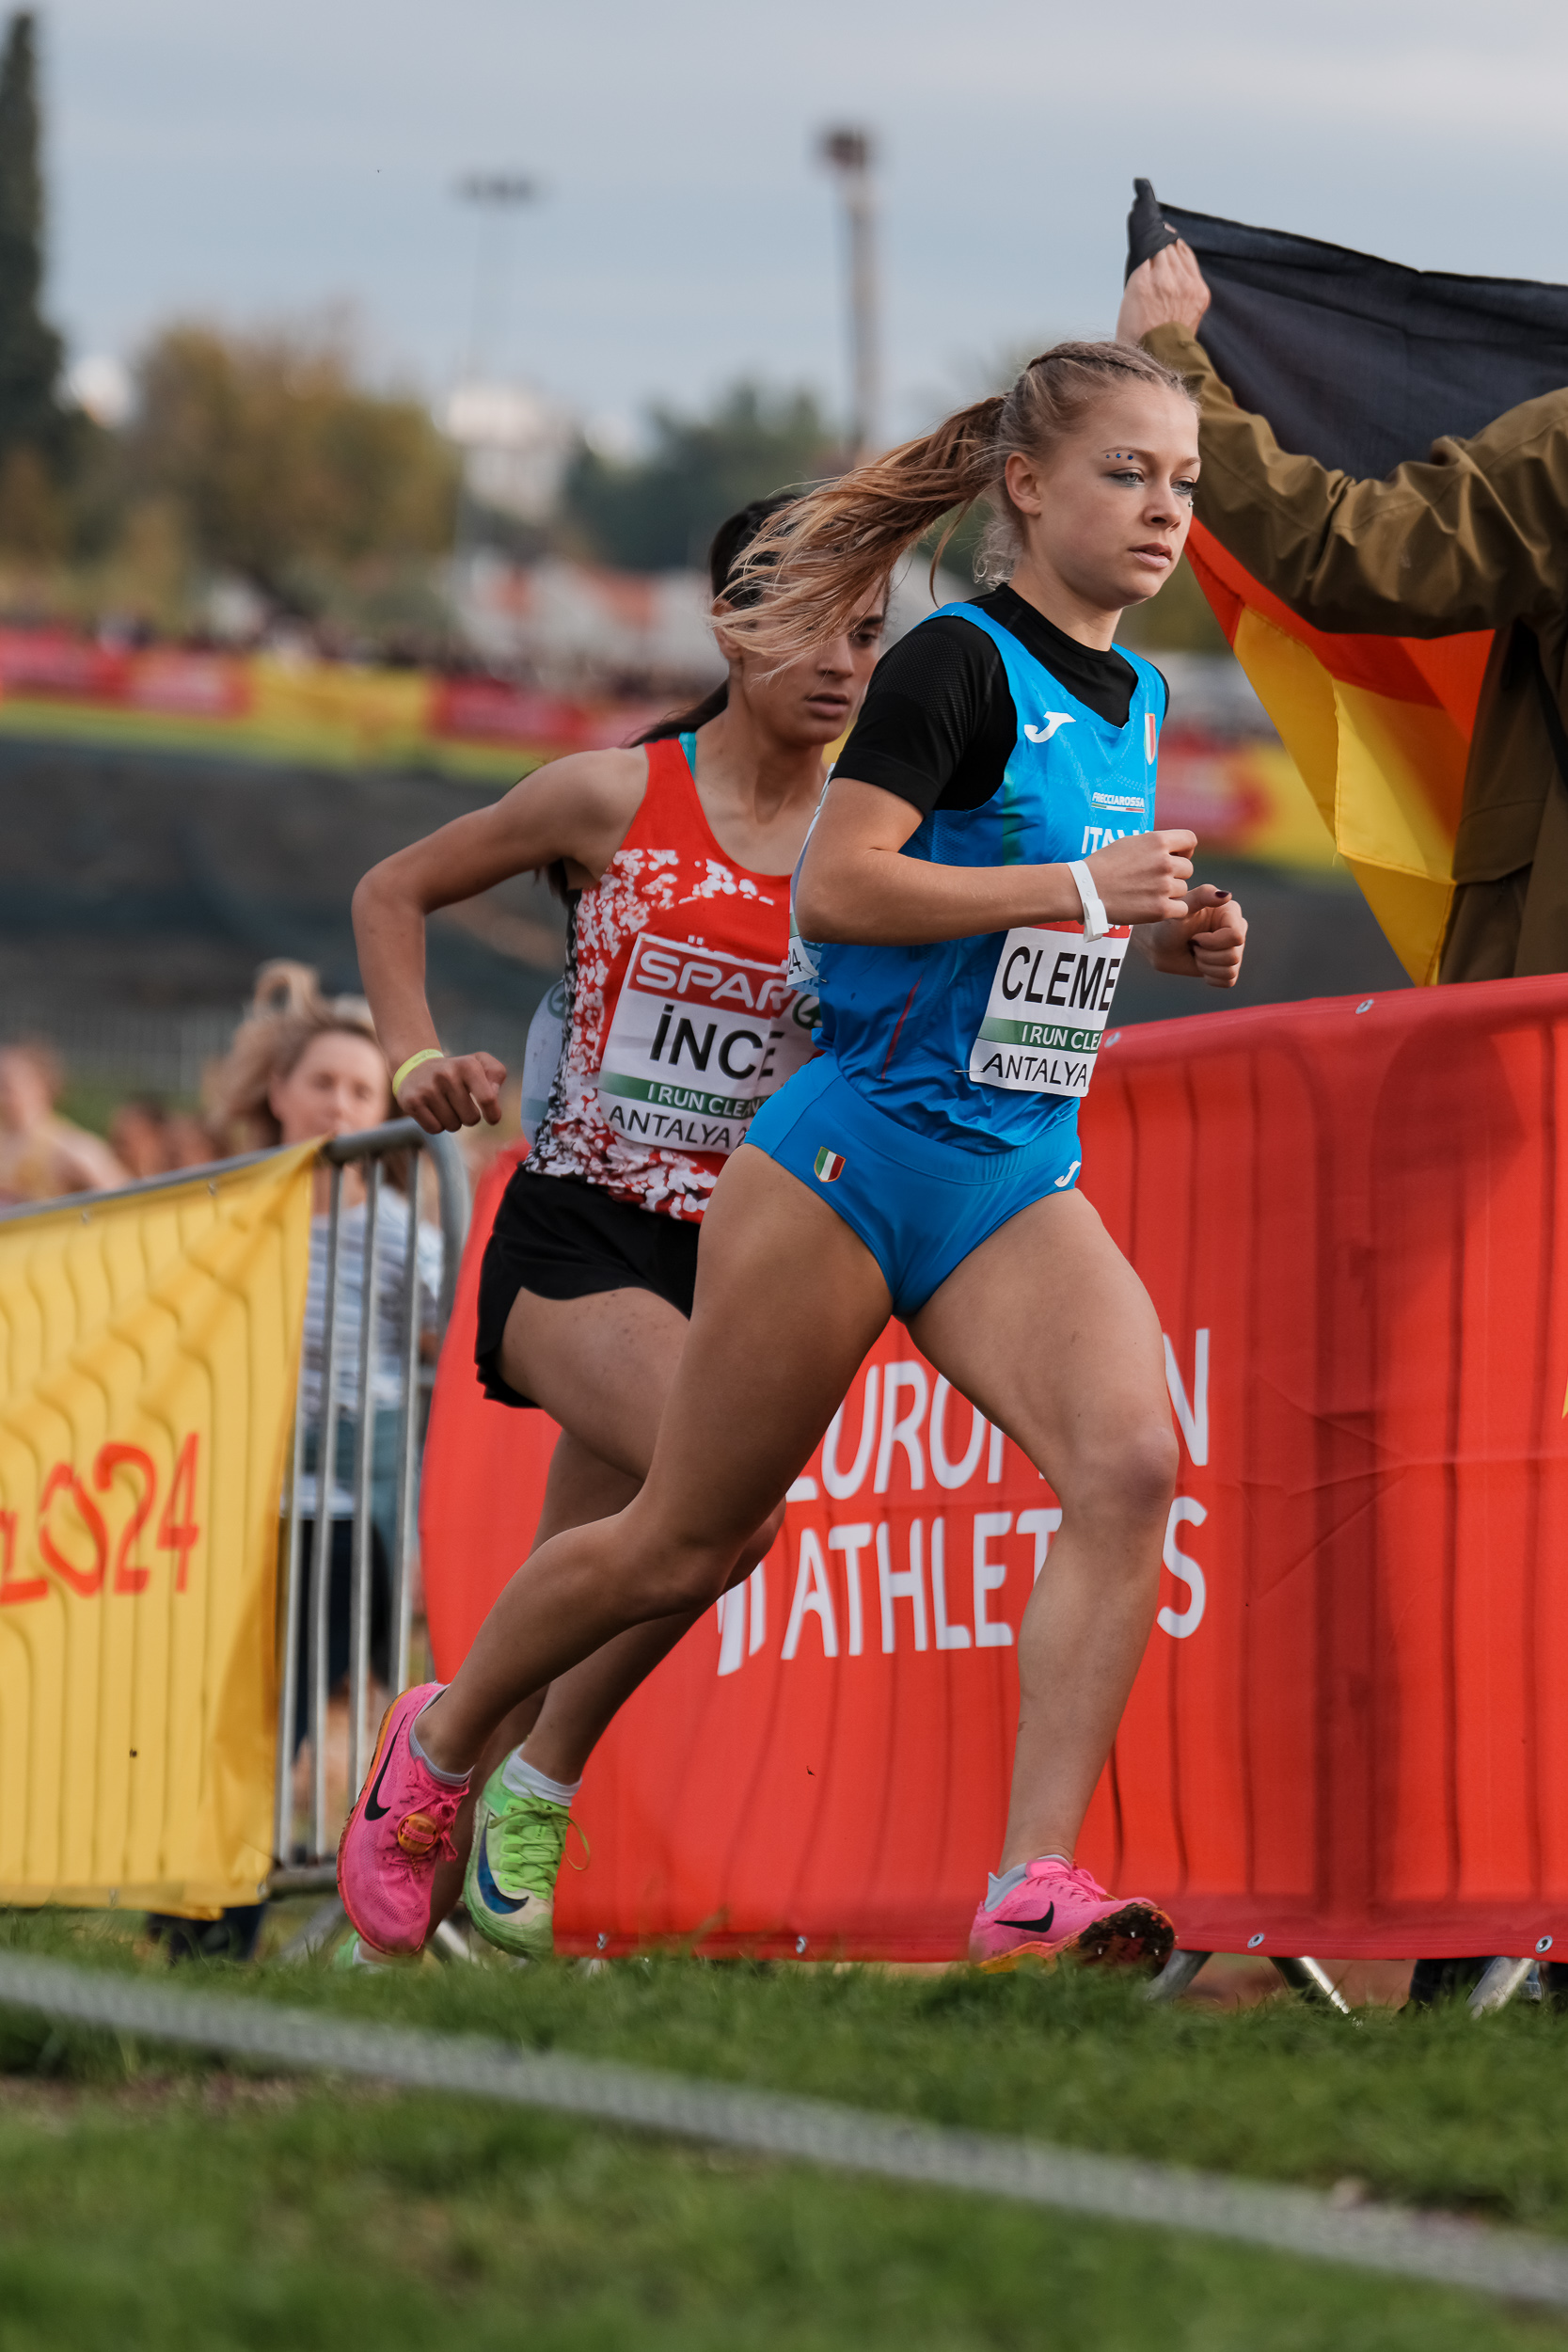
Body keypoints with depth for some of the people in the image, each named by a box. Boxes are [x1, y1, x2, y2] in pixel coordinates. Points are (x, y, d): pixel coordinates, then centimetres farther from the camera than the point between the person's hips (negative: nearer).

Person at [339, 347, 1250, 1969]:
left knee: (1132, 1464, -21)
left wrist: (1164, 938, 10)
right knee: (685, 1543, 5)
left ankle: (1033, 1893, -22)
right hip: (850, 1155, -6)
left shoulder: (1134, 702, 14)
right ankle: (436, 1746, 32)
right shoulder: (958, 664, -12)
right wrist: (1078, 888, -22)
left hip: (1015, 1183, 6)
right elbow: (834, 889, -21)